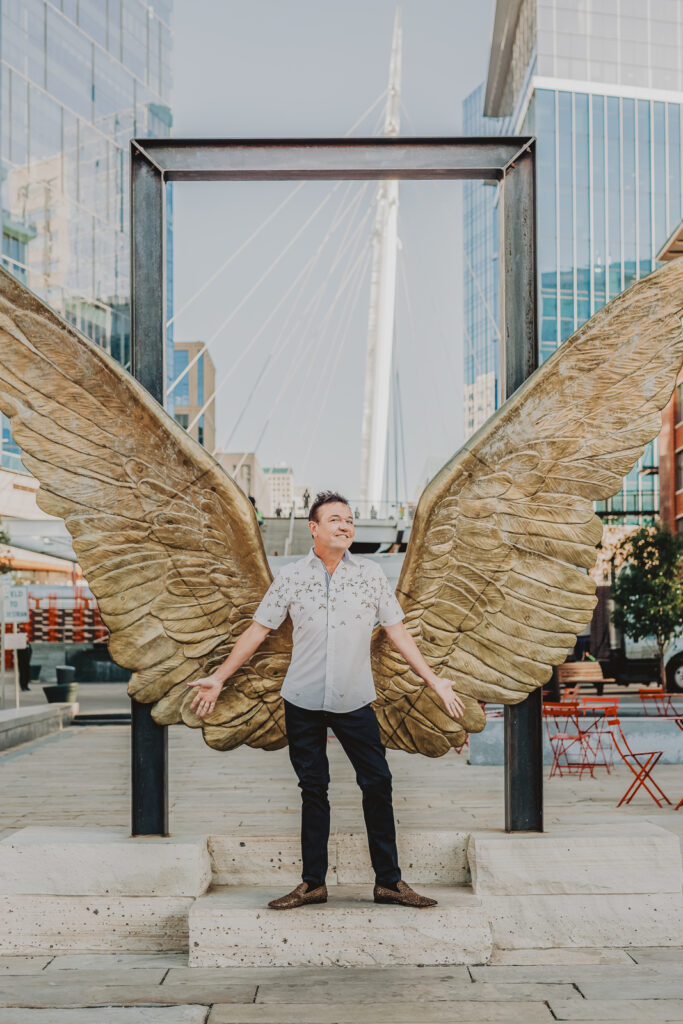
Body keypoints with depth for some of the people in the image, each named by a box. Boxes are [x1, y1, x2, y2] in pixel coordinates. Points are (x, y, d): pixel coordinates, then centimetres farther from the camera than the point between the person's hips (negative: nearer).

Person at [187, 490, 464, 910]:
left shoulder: (371, 573, 3)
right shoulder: (291, 576, 1)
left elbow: (397, 631, 7)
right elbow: (258, 630, 6)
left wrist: (433, 680, 4)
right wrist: (219, 678, 4)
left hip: (355, 701, 0)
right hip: (303, 702, 0)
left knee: (378, 784, -1)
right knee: (313, 789, 6)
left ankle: (389, 881, 10)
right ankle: (313, 883, 15)